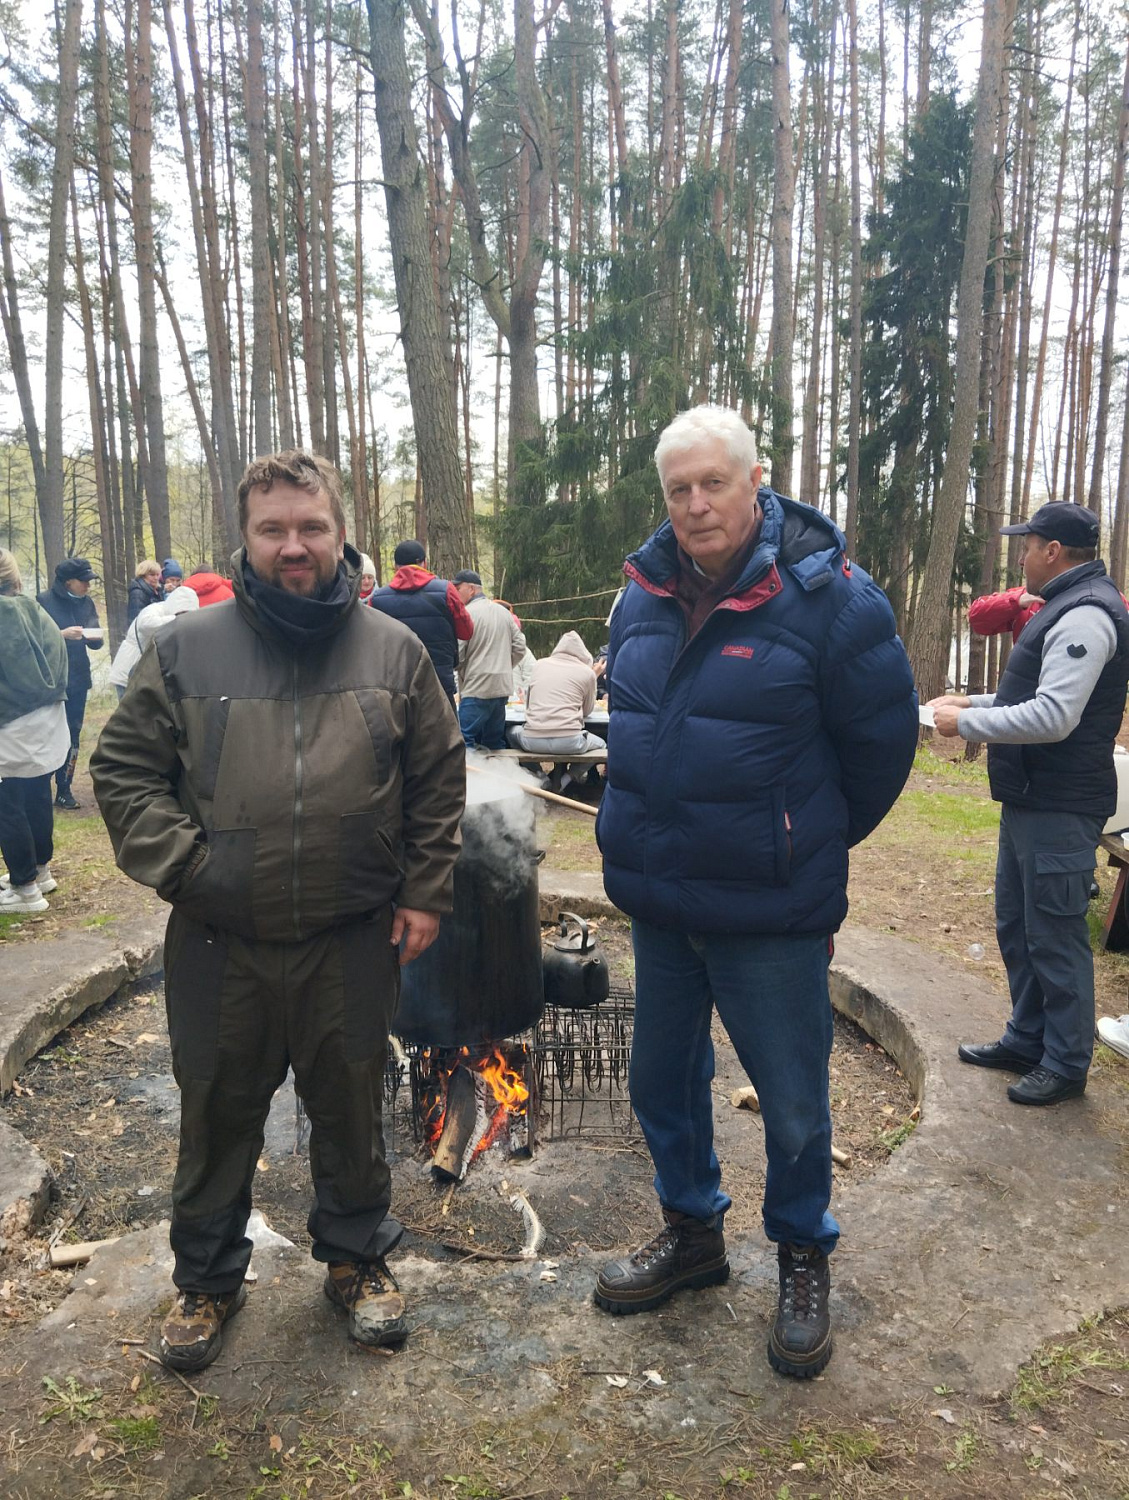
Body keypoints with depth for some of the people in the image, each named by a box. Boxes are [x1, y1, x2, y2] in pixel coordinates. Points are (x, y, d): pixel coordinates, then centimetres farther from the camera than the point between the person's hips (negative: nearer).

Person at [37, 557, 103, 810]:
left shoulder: (86, 602, 8)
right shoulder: (45, 601, -7)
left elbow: (96, 642, 10)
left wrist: (95, 636, -12)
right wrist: (62, 634, -22)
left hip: (78, 679, 5)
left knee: (72, 735, 7)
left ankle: (64, 790, 15)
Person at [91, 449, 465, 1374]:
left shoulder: (395, 651, 0)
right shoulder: (186, 649, -2)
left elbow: (439, 781, 4)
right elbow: (124, 771, 2)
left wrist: (425, 893, 0)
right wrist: (181, 868, -10)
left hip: (353, 943, 0)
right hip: (219, 945, 0)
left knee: (352, 1110, 16)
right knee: (217, 1116, 16)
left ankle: (356, 1256, 41)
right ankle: (207, 1279, 40)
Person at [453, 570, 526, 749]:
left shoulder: (467, 613, -10)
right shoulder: (504, 612, 12)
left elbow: (457, 655, -13)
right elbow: (519, 648, 12)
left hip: (477, 689, -8)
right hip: (503, 687, 8)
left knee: (465, 742, -6)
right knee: (496, 742, 15)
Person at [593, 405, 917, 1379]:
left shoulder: (828, 595, -15)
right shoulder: (644, 595, 3)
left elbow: (883, 740, -6)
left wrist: (813, 844, 5)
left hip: (771, 913, -5)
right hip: (658, 899, 6)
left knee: (793, 1101, 10)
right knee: (663, 1080, 19)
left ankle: (804, 1260, 37)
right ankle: (692, 1232, 44)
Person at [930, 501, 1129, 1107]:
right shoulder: (1065, 607, 16)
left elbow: (1054, 717, -27)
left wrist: (965, 723, -18)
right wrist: (972, 701, 13)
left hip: (1060, 810, -11)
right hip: (1029, 801, 11)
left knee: (1055, 938, 0)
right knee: (1016, 926, 19)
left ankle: (1066, 1063, 14)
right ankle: (1026, 1039, 32)